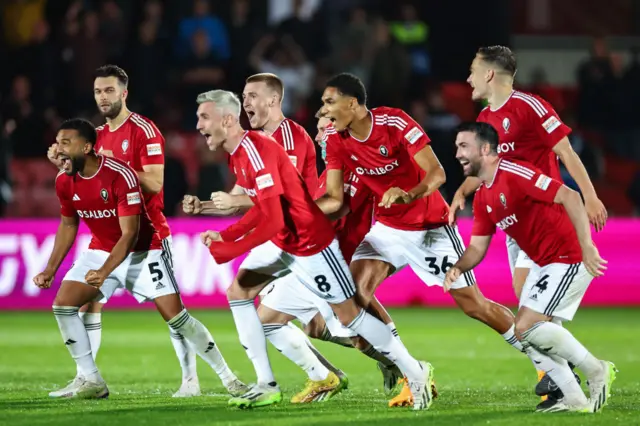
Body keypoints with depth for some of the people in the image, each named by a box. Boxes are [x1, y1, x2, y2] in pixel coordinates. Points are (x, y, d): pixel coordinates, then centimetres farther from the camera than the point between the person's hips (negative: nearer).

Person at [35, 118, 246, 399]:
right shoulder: (64, 182, -8)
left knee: (176, 315, -13)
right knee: (63, 304, -11)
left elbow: (130, 234, -28)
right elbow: (68, 224, 11)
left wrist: (104, 272, -39)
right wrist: (50, 269, 5)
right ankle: (90, 381, -1)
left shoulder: (120, 175, -28)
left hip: (141, 253, -6)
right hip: (100, 251, 6)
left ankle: (228, 378, 0)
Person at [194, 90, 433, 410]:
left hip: (310, 242, -10)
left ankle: (416, 373, 11)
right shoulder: (237, 154, 4)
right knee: (237, 290, 4)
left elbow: (273, 221, -31)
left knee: (348, 314, -3)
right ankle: (266, 385, 5)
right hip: (282, 242, 10)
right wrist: (225, 236, 5)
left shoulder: (255, 152, -26)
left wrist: (228, 250, -24)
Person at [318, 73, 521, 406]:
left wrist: (409, 195, -43)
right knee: (356, 288, -16)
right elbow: (335, 199, -4)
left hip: (430, 226, -5)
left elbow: (437, 173, -24)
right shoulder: (336, 139, -7)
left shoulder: (395, 122, -23)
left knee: (474, 305, -2)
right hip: (387, 226, 5)